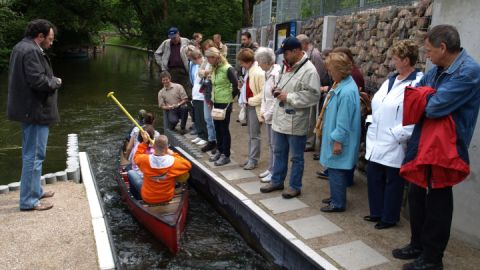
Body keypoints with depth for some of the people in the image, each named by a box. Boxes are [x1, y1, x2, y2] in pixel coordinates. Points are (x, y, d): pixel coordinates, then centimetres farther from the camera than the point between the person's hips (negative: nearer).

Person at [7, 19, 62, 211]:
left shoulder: (21, 47, 15)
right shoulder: (31, 51, -19)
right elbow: (38, 81, -26)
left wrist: (50, 79, 8)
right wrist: (55, 82, -8)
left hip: (28, 109, 11)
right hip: (35, 110, -11)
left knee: (31, 153, 19)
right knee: (34, 155, -4)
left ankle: (35, 191, 33)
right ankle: (28, 200, 3)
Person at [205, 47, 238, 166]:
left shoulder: (228, 69, -16)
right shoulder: (214, 69, 9)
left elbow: (236, 85, -15)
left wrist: (230, 98, -6)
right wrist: (211, 101, 14)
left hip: (225, 103, -8)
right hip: (216, 103, 8)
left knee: (224, 129, -1)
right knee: (217, 128, 13)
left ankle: (226, 155, 8)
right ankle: (220, 151, 27)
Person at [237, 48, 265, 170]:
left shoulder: (259, 73, -19)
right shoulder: (249, 71, 8)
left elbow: (263, 93, -22)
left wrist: (251, 100, -17)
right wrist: (242, 86, 3)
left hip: (255, 107, -9)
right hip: (249, 105, 9)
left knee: (254, 135, 0)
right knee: (251, 134, 15)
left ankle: (253, 160, 9)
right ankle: (251, 158, 24)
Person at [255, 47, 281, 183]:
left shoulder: (276, 74, -19)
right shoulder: (267, 73, 9)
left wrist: (268, 114, -13)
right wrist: (263, 111, 7)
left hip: (274, 116, -9)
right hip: (268, 115, 9)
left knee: (275, 145, 1)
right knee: (270, 144, 17)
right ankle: (270, 169, 29)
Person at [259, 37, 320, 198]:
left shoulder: (309, 70, -16)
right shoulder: (288, 66, 12)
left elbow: (313, 95, -24)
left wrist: (289, 97, -21)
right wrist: (278, 91, 3)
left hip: (295, 122, -8)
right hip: (280, 119, 9)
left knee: (296, 157, 7)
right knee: (279, 153, 19)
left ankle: (295, 186, 20)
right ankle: (277, 181, 33)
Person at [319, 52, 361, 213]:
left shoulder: (347, 92, -25)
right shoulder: (340, 84, 6)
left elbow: (344, 121, -24)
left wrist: (338, 141, -19)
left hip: (340, 139, -10)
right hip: (334, 135, 10)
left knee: (336, 170, 2)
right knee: (334, 169, 20)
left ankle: (338, 203, 16)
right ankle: (336, 197, 34)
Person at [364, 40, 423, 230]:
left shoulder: (418, 83, -16)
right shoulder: (391, 80, 11)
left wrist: (396, 135, -20)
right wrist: (371, 123, 8)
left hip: (395, 146, -8)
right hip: (377, 142, 8)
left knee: (393, 182, 8)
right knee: (373, 177, 16)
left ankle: (389, 218, 25)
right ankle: (377, 213, 34)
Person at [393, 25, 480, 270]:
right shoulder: (437, 70, 7)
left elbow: (434, 108, -26)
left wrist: (422, 101, -6)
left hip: (444, 149, -8)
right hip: (422, 144, 9)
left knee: (436, 204, 5)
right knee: (417, 196, 19)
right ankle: (418, 245, 37)